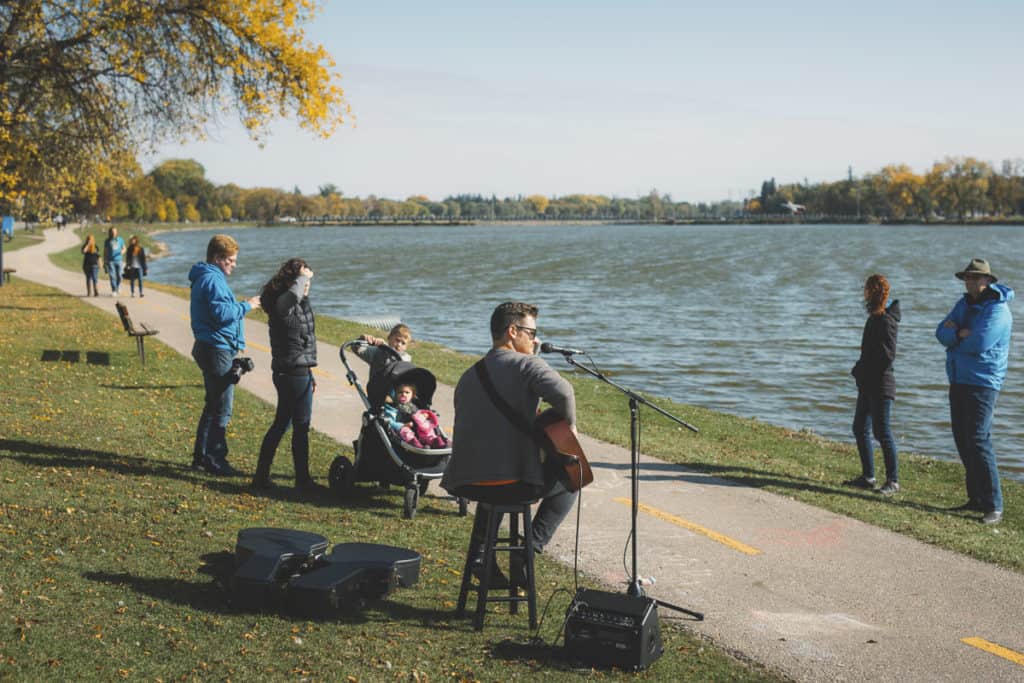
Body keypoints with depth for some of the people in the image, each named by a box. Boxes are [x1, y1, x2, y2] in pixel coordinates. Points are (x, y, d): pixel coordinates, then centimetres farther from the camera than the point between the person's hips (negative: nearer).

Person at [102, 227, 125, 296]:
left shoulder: (120, 240, 6)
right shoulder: (107, 241, 3)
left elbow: (124, 248, 13)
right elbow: (105, 251, 7)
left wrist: (122, 251, -11)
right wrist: (104, 261, 3)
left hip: (118, 260, 1)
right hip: (110, 261, -1)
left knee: (119, 275, 2)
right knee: (112, 276, -9)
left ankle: (118, 287, 31)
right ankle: (113, 291, -7)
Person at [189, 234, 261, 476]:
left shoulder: (206, 278, 18)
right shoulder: (213, 280, -16)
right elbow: (222, 313, -24)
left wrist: (242, 305, 11)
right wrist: (246, 306, -14)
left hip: (210, 348, 11)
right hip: (217, 349, -11)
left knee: (213, 405, 17)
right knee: (222, 408, -5)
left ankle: (201, 456, 22)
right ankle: (214, 458, 0)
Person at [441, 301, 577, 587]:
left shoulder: (468, 376, 17)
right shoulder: (526, 364, -6)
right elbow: (561, 391, -26)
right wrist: (569, 426, -7)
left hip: (465, 484, 6)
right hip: (514, 483, -6)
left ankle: (479, 551, 24)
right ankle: (529, 548, 8)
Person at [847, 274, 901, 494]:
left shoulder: (885, 321, -16)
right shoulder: (875, 318, 14)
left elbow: (887, 355, -22)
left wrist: (861, 369, -13)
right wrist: (860, 369, 5)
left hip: (880, 385, -10)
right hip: (868, 385, 10)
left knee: (882, 431, -6)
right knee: (860, 429, 14)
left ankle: (893, 481, 2)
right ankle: (867, 476, 22)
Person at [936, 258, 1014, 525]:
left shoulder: (997, 310, -13)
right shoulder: (965, 304, 14)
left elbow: (979, 343, -25)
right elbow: (942, 333, 4)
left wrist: (955, 336, -5)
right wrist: (961, 334, -16)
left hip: (983, 383, -9)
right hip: (959, 382, 9)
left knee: (978, 441, -15)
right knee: (963, 440, 11)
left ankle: (994, 507, -12)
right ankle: (977, 499, 20)